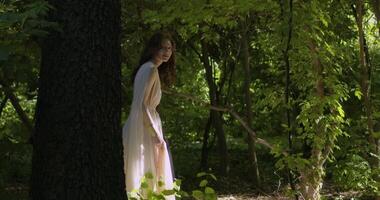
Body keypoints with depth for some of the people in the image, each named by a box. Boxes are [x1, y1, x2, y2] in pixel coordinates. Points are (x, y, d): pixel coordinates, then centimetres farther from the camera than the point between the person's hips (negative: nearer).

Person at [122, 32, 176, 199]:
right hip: (144, 130, -10)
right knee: (146, 177, -5)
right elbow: (141, 105, -22)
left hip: (144, 127, 10)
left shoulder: (149, 68, 15)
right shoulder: (151, 69, -15)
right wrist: (156, 134, -18)